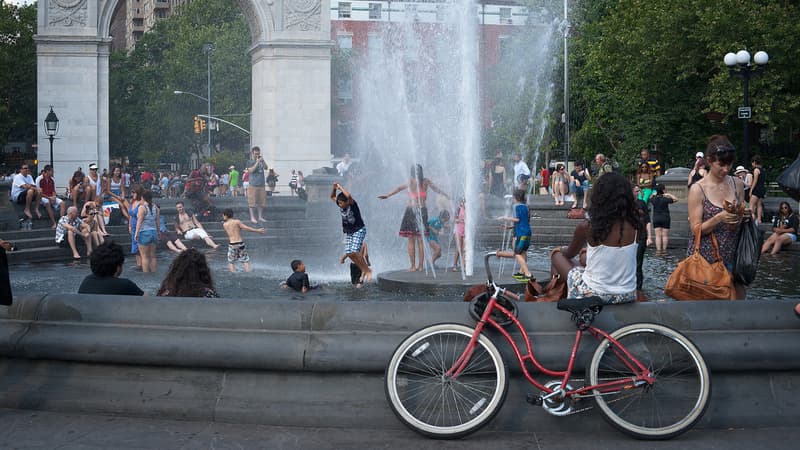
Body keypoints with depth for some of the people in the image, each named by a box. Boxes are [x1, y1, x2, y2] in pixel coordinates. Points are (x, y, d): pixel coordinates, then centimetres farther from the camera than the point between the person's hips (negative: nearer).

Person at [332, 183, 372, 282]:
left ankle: (368, 270, -9)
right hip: (349, 232, 8)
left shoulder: (352, 204, -19)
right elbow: (332, 197, 15)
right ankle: (363, 271, 12)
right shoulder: (341, 206, -1)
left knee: (355, 251, -21)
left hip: (359, 230, -8)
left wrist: (340, 187, -27)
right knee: (349, 253, -2)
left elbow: (348, 196, -41)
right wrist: (334, 188, -5)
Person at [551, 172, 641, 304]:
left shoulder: (586, 227, -14)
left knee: (557, 254, 21)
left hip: (593, 296, -4)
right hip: (627, 297, 4)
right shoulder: (635, 227, -7)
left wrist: (562, 249, 28)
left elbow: (570, 254, 7)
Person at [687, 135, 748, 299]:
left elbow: (742, 221, 13)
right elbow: (695, 229, -10)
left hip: (731, 257, 4)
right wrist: (719, 218, -24)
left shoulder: (737, 184, 5)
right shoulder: (698, 189, -9)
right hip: (704, 257, -4)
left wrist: (740, 216, -10)